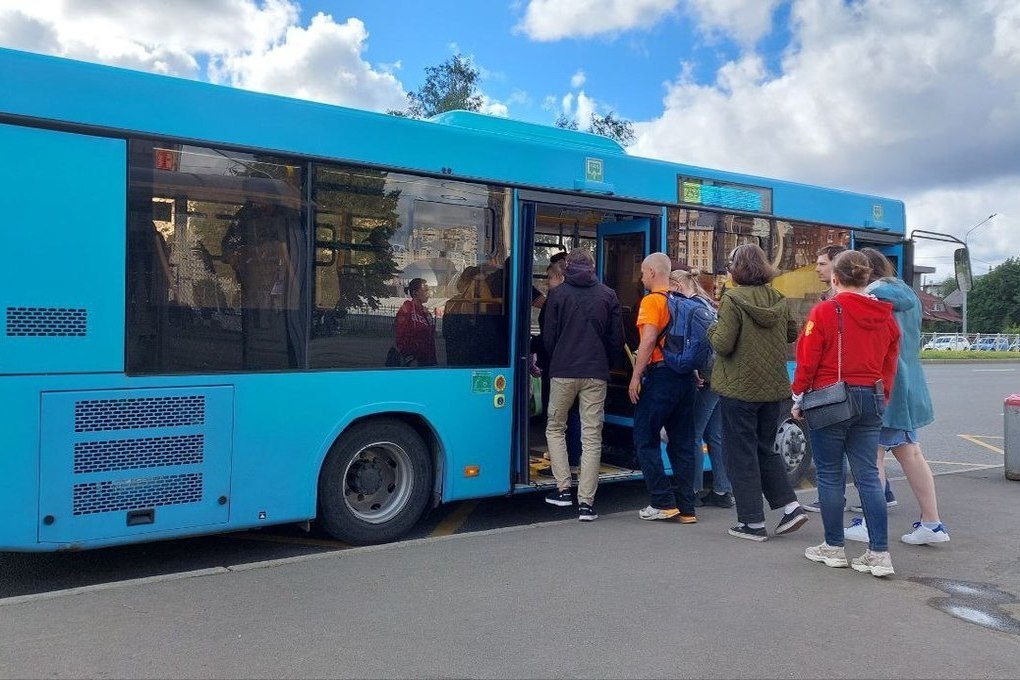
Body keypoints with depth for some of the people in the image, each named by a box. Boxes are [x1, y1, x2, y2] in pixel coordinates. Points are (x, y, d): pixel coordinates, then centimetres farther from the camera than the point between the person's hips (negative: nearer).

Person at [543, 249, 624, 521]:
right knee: (592, 437, 4)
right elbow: (617, 339, 5)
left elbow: (549, 337, 1)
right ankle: (586, 502, 2)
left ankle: (563, 489, 9)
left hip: (563, 372, -1)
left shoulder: (558, 293, 0)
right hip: (596, 375, 1)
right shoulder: (608, 295, 5)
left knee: (555, 428, 16)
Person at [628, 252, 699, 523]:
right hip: (686, 378, 8)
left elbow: (649, 340, -17)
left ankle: (663, 503, 0)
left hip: (661, 375, -8)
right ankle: (686, 508, 12)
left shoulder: (652, 300, -7)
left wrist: (636, 377, -14)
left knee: (646, 439, 2)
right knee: (682, 442, 9)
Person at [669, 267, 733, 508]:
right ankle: (722, 491, 16)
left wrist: (695, 373, -17)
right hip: (720, 377, 9)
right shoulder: (708, 303, 18)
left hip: (706, 379, -9)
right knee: (715, 435, 12)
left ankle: (693, 491, 2)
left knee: (693, 434, -3)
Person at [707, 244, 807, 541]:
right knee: (766, 449, 21)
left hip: (740, 388, -6)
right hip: (774, 387, 6)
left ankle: (753, 522, 9)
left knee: (741, 453, 5)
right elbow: (792, 334, 15)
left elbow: (723, 344, -18)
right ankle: (791, 506, 13)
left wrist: (712, 329, 1)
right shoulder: (779, 300, 3)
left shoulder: (733, 300, -15)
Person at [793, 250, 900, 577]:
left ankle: (833, 547, 17)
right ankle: (879, 553, 7)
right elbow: (890, 363, 10)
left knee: (830, 475, 7)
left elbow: (807, 360, -9)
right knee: (868, 475, 8)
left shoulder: (824, 311, -11)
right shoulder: (885, 315, 5)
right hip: (871, 400, 5)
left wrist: (798, 400, 2)